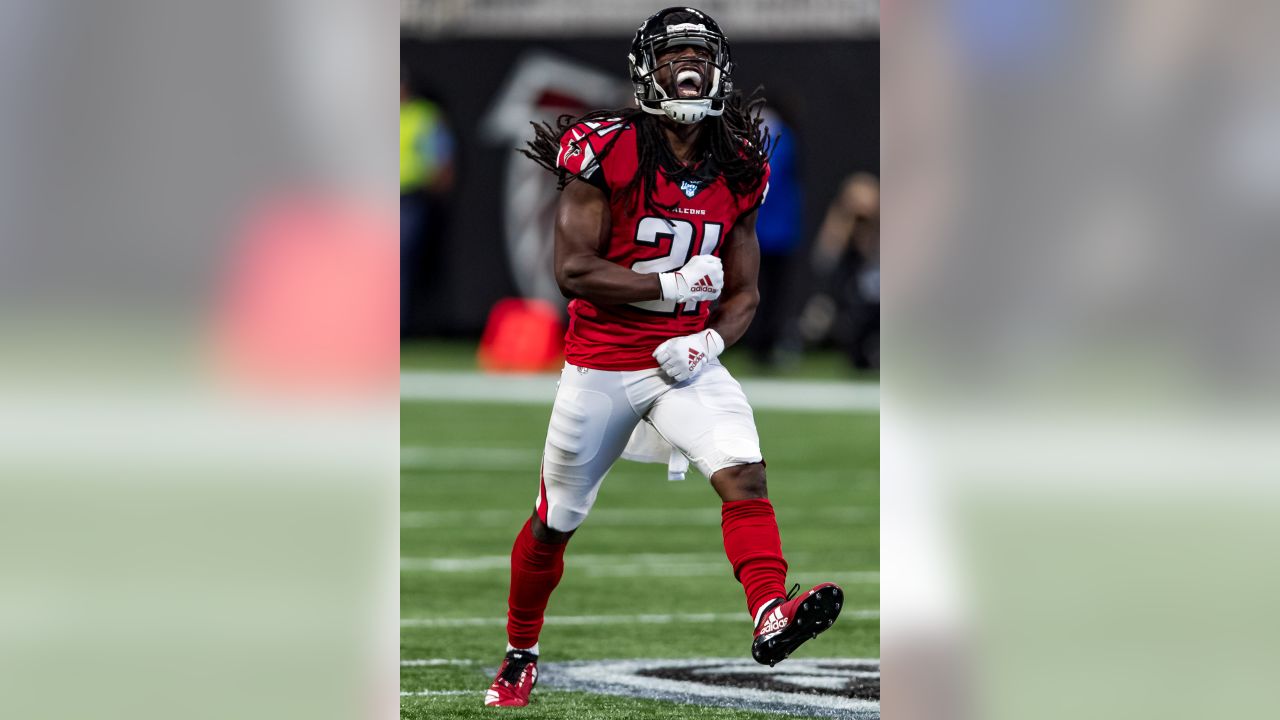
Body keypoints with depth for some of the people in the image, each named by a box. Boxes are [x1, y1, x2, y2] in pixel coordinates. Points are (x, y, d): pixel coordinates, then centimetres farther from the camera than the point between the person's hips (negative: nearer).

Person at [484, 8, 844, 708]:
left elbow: (743, 294, 10)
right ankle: (520, 653, 33)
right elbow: (573, 269, -17)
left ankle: (770, 612, -41)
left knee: (743, 470, -25)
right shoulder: (606, 151, -13)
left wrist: (710, 339, -10)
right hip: (600, 365, -3)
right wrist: (675, 286, -20)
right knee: (555, 522, 12)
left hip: (687, 363, 3)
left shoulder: (738, 171, 3)